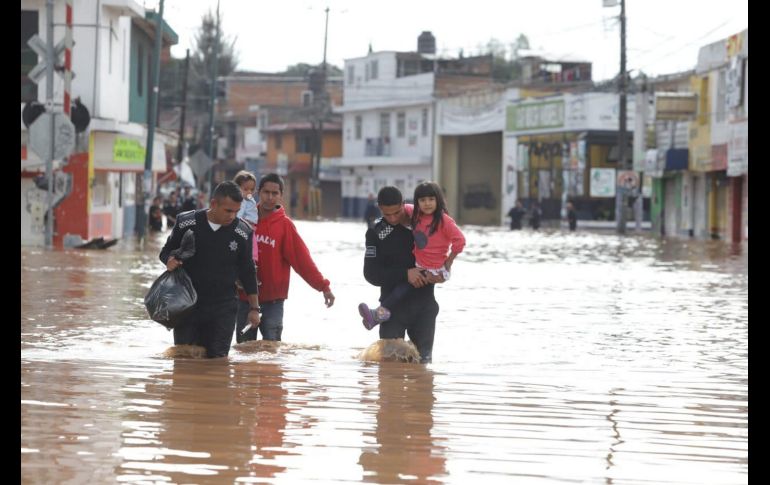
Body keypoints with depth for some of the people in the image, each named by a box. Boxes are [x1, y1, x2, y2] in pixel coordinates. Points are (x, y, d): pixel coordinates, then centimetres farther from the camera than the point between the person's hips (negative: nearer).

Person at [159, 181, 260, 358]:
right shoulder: (186, 223, -5)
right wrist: (170, 260, -16)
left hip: (223, 308, 0)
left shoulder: (242, 232, -1)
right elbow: (166, 251, 9)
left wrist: (254, 308, 11)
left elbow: (248, 272, 9)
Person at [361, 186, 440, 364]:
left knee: (423, 359, 4)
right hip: (394, 304, -1)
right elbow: (371, 274, -9)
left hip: (424, 304, 1)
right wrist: (405, 274, -20)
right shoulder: (376, 232, -3)